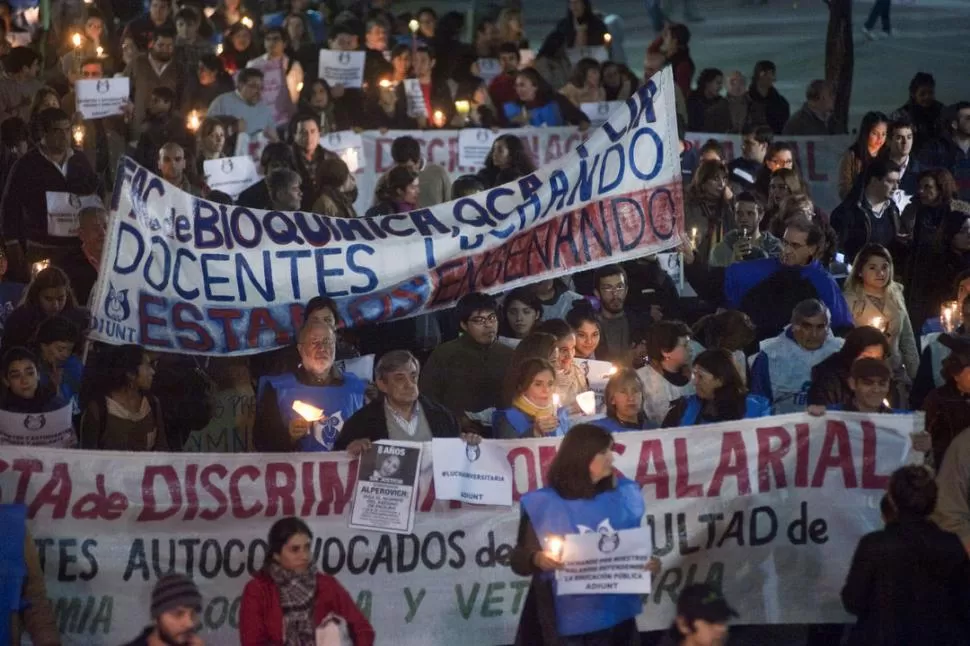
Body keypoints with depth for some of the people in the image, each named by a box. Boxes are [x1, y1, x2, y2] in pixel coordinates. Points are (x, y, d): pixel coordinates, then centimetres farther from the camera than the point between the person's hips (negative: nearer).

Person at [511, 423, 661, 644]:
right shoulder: (542, 504, -8)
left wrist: (649, 563, -7)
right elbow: (519, 560, -5)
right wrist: (537, 559, -26)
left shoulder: (623, 496, 4)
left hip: (614, 616, 3)